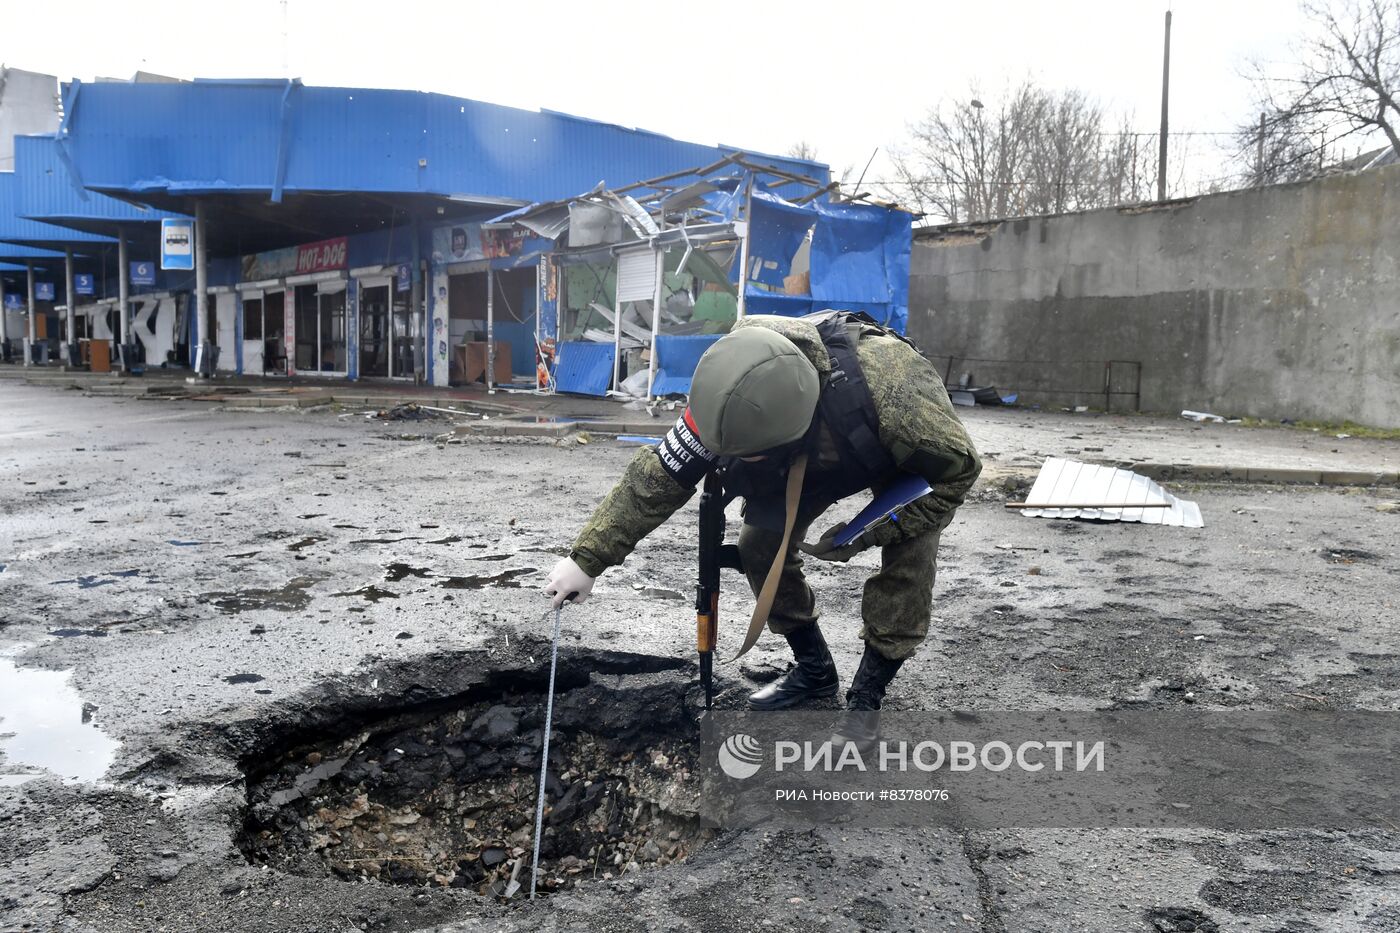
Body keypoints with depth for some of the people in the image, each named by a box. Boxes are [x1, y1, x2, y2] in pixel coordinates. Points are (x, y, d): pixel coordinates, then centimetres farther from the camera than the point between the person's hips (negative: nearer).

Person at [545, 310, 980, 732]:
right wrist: (586, 560, -25)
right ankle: (814, 669, 12)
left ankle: (868, 693, -3)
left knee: (907, 556, -23)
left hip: (913, 454, -3)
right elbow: (656, 477, -25)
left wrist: (866, 535, -30)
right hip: (816, 453, 4)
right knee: (760, 543, -9)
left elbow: (958, 466, -28)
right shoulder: (733, 403, -36)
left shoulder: (885, 390, -47)